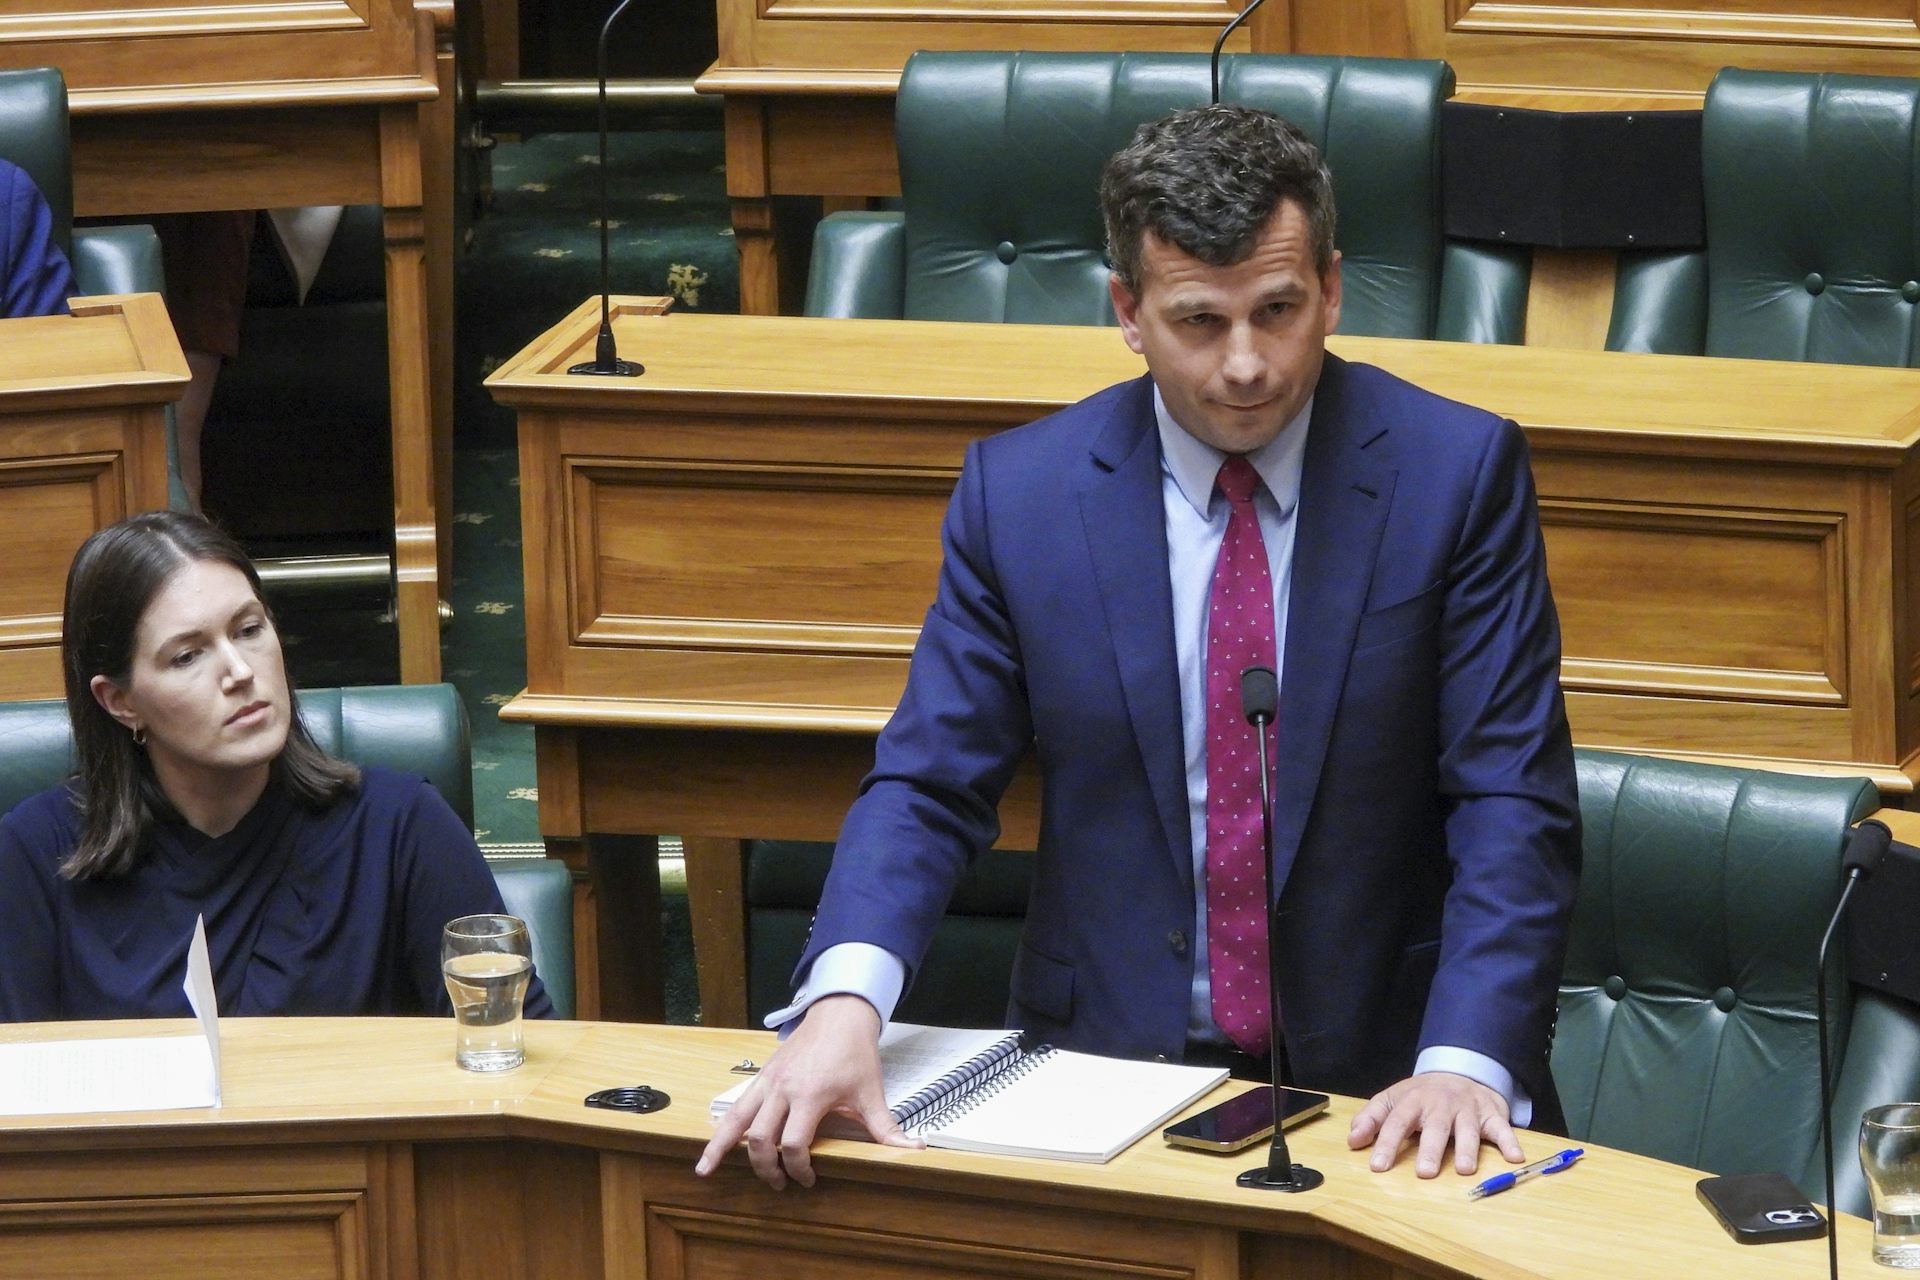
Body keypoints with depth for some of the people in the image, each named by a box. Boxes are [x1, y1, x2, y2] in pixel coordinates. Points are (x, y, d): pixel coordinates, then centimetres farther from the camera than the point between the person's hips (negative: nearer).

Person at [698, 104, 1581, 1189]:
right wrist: (845, 1000, -19)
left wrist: (1464, 1062, -22)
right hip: (1111, 1061, 1)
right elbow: (929, 783, 2)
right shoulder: (1017, 490, 2)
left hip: (1378, 1078, 0)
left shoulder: (1458, 472, -2)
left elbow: (1512, 802, -5)